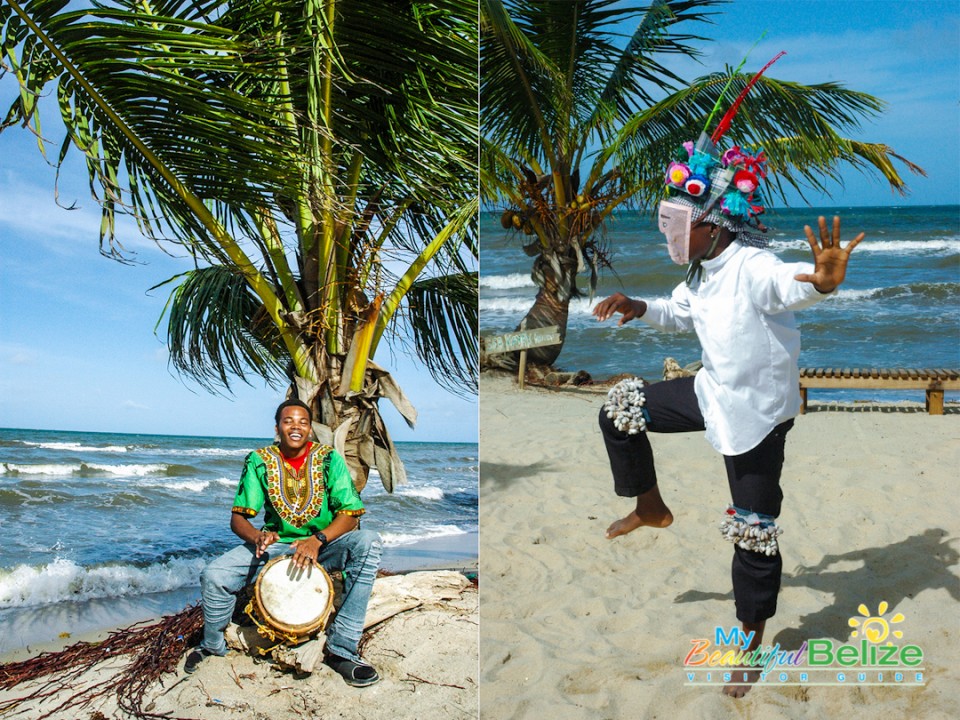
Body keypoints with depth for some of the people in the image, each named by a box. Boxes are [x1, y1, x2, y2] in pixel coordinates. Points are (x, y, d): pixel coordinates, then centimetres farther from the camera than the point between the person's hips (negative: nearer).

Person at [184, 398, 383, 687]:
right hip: (274, 544, 1)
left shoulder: (328, 458, -7)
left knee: (368, 543, -31)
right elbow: (237, 518, -5)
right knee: (213, 576, -23)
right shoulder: (259, 461, -4)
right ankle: (212, 645, 12)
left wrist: (317, 539, -31)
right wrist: (257, 536, -29)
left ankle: (342, 649, -23)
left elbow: (349, 514, -13)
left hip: (324, 545, -1)